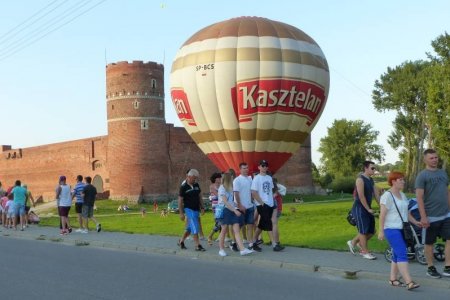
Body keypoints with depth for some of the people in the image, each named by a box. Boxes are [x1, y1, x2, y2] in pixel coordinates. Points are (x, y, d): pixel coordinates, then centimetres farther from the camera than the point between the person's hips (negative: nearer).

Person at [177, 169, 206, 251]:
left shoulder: (196, 185, 8)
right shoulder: (183, 187, -10)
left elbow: (200, 196, 15)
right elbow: (180, 200, -8)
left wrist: (202, 207, 10)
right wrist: (181, 213, -11)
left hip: (196, 209, 6)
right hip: (189, 209, -6)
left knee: (190, 228, 14)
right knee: (195, 228, -10)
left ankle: (181, 241, 29)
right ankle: (197, 245, -6)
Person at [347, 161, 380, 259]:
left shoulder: (371, 180, 13)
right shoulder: (360, 179, -14)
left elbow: (376, 194, 12)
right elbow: (361, 196, -19)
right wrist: (368, 209, -18)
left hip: (368, 208, 9)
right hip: (360, 208, -9)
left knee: (371, 231, 9)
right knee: (363, 231, -3)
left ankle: (353, 242, 24)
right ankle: (365, 252, 6)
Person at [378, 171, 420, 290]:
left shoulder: (402, 195, 16)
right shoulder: (387, 196, -10)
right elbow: (382, 214, -13)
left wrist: (416, 222, 9)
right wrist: (381, 231, -17)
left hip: (402, 229, 8)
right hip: (392, 229, -8)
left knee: (397, 255, 10)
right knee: (402, 254, -15)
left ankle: (393, 279, 19)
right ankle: (409, 282, -19)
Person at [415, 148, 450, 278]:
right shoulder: (422, 175, -8)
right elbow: (419, 197, -13)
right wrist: (423, 217, -18)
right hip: (431, 216, -5)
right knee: (429, 243, 6)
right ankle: (430, 268, 20)